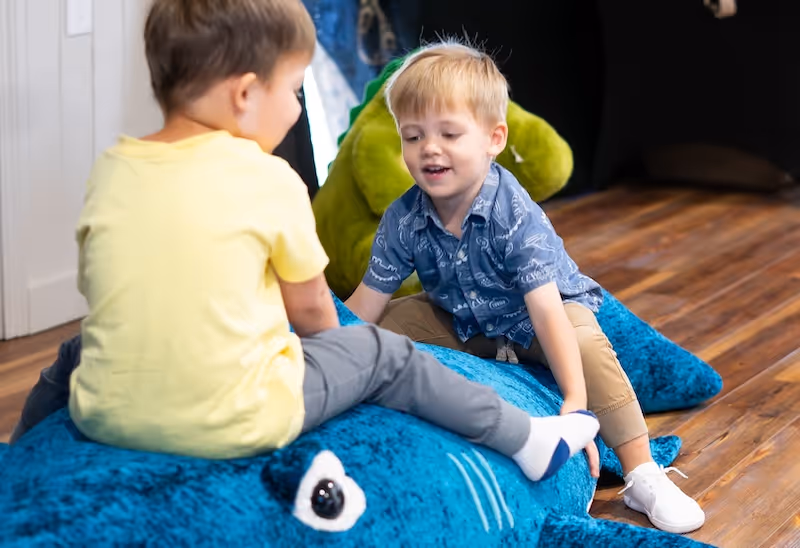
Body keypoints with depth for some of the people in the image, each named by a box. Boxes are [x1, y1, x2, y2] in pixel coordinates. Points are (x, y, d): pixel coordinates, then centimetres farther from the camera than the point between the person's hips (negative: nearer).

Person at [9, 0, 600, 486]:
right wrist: (333, 340, 23)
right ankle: (528, 440, 22)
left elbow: (98, 291, 11)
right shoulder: (269, 180, -10)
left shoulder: (110, 171, 1)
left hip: (104, 416, 4)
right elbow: (310, 306, 1)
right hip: (236, 425, -3)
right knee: (383, 354, 15)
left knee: (76, 353, 36)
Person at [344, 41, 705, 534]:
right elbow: (366, 303, -11)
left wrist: (576, 401, -45)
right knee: (386, 326, -8)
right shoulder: (402, 221, -19)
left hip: (541, 316, -5)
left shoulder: (515, 216, -33)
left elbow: (545, 308, -40)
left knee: (589, 348, -33)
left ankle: (644, 477, -26)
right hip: (462, 322, 5)